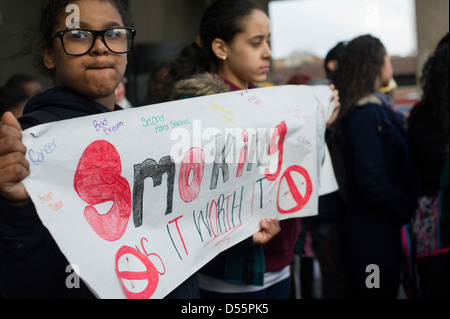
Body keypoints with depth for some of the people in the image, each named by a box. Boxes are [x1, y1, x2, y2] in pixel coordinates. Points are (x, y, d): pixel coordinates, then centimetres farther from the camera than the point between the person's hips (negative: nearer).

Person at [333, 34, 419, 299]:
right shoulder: (367, 114, -19)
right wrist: (409, 211, -13)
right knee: (381, 290, 3)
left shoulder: (375, 107, 11)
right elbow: (372, 180, -24)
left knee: (386, 289, 19)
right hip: (377, 230, -9)